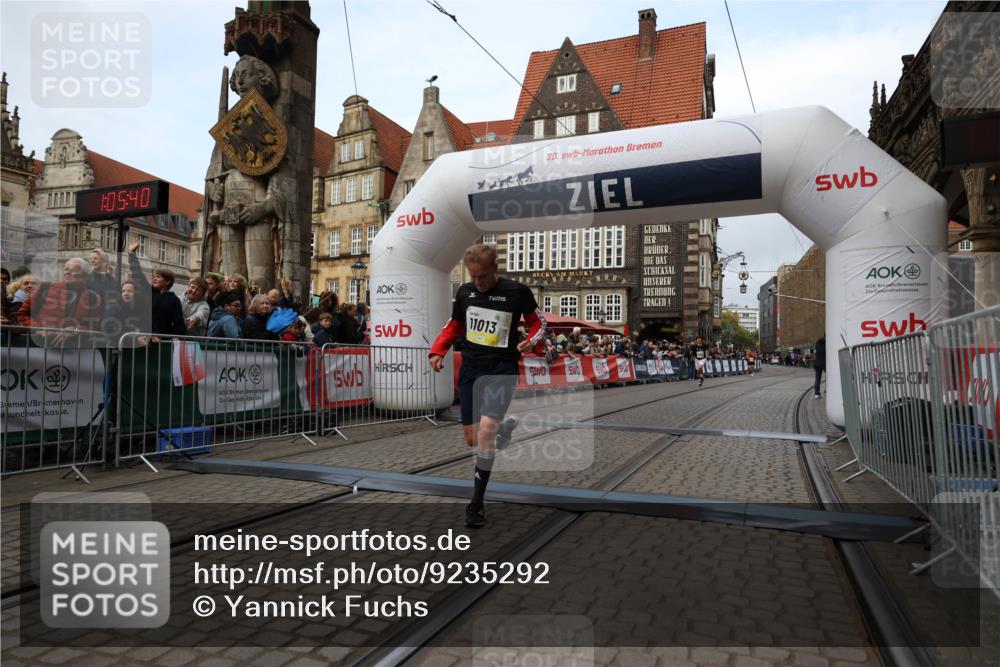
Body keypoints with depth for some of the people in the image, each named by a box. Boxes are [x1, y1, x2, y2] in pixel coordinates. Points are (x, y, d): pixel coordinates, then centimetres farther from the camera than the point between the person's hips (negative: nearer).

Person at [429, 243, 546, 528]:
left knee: (485, 431, -23)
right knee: (472, 440, 9)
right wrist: (437, 351, 1)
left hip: (501, 370, -5)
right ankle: (505, 428, 44)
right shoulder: (464, 292, 4)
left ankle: (477, 503, -9)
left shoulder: (517, 292, -8)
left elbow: (538, 321, 5)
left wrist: (532, 342, -16)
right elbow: (453, 326, 17)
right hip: (470, 370, 5)